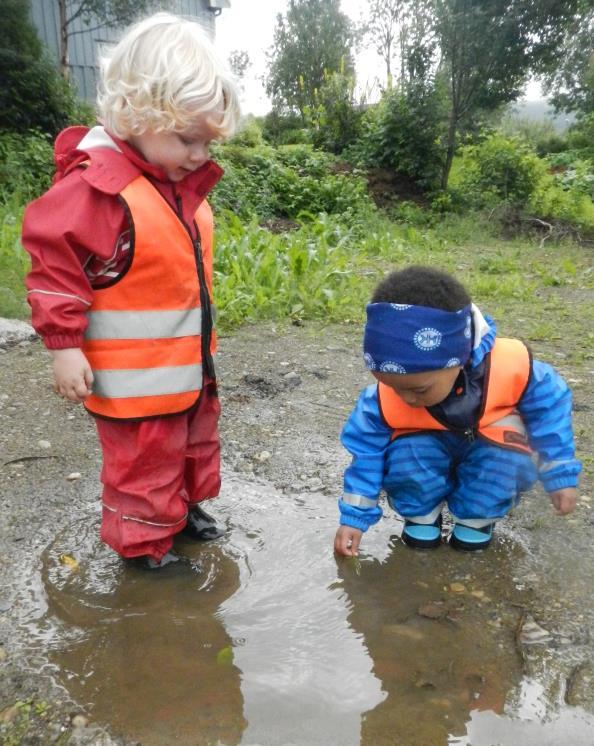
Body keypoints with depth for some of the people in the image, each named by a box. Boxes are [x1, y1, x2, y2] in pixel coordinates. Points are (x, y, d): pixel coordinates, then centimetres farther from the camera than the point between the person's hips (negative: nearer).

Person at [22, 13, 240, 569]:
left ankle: (185, 505, 49)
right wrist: (64, 346, -21)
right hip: (136, 379, -9)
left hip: (190, 365, 9)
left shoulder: (182, 183, 5)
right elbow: (54, 263, -22)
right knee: (144, 461, 9)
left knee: (195, 442, 26)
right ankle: (143, 542, 30)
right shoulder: (98, 186, -24)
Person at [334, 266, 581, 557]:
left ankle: (476, 516, -2)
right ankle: (422, 514, 0)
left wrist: (560, 475, -8)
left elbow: (548, 406, -14)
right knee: (406, 457, -31)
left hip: (492, 451, 0)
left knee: (507, 459, -32)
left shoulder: (509, 366, -34)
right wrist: (354, 517, -14)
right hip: (427, 452, 0)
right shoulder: (386, 398, -31)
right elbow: (367, 451, -16)